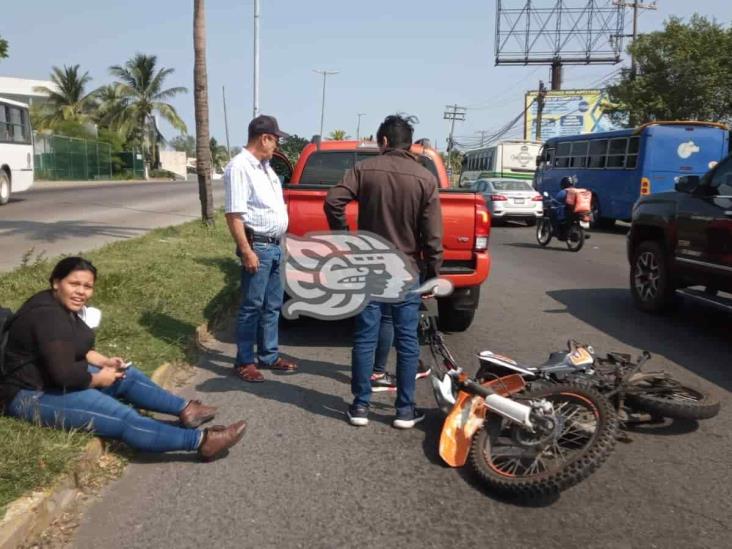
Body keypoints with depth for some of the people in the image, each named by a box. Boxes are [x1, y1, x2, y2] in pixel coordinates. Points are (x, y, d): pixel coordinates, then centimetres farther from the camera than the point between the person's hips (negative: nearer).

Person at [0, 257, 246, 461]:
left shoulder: (61, 306, 6)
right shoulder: (49, 316, -26)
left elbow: (75, 349, 18)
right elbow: (64, 373, -32)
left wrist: (103, 362, 1)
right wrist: (98, 379, -15)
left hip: (57, 378, 11)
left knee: (127, 375, 12)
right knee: (124, 418, -21)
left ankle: (185, 410, 15)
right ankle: (202, 441, -27)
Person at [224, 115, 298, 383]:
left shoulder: (264, 166, 15)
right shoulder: (239, 167, -14)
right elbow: (234, 214, -19)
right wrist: (247, 251, -22)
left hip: (274, 246, 9)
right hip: (257, 246, -9)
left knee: (272, 305, 15)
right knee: (252, 306, -2)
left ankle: (269, 356, 26)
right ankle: (244, 362, 9)